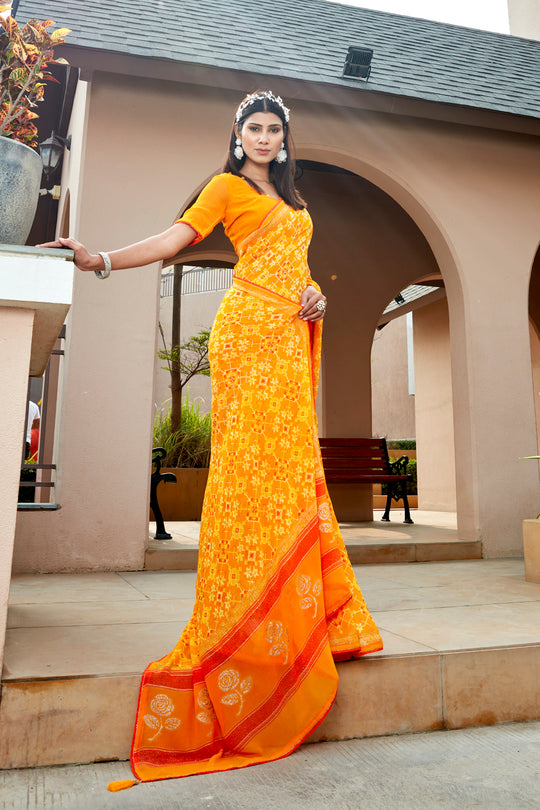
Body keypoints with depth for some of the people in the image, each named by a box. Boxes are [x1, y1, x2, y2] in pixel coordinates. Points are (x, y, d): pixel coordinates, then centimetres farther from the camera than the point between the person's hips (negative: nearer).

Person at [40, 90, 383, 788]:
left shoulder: (291, 198, 30)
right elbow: (174, 238, 0)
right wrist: (101, 260, -14)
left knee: (290, 463, 0)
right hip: (251, 330, -6)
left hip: (289, 337, 6)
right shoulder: (228, 187, 11)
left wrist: (317, 297, 6)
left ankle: (296, 616, 5)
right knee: (252, 461, -13)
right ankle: (242, 623, -7)